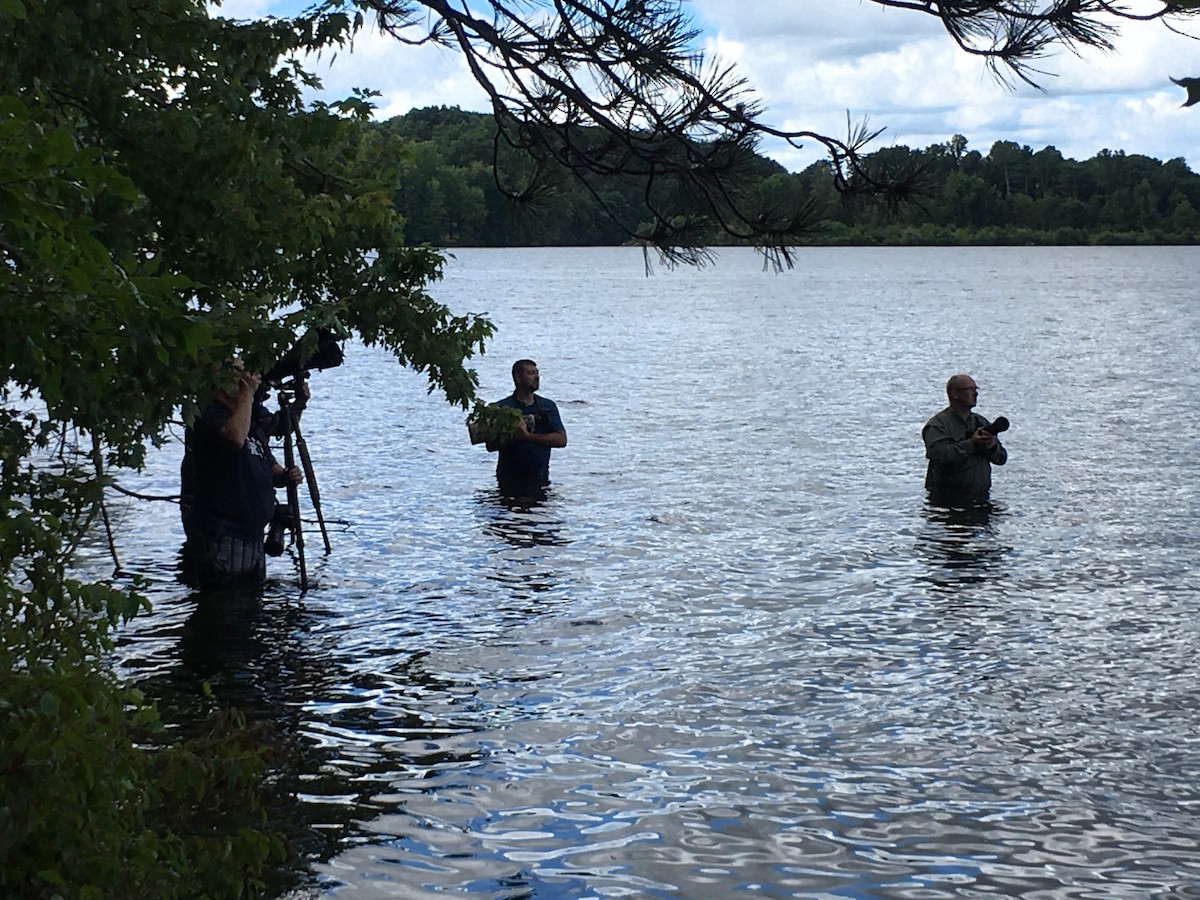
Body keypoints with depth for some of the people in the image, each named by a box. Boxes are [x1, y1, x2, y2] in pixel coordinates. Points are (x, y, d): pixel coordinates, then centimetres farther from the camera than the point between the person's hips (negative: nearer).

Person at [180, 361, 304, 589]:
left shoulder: (255, 423, 19)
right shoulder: (209, 419, -11)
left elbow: (269, 467, 26)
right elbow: (235, 438, -34)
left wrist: (286, 476, 2)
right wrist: (248, 393, -23)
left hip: (253, 536, 9)